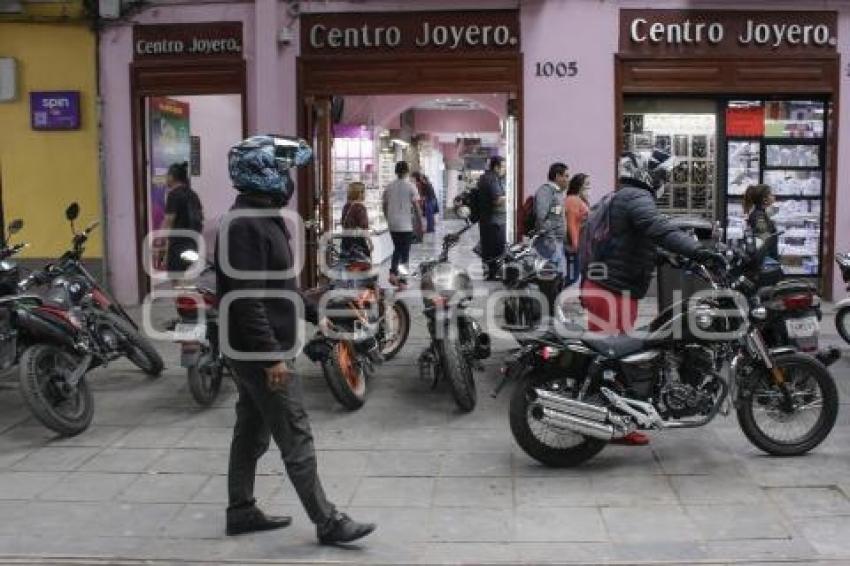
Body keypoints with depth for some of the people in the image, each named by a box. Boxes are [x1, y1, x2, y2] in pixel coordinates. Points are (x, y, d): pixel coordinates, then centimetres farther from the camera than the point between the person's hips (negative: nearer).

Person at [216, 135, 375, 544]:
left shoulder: (263, 218, 13)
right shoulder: (246, 225, -20)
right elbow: (246, 299, -26)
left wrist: (313, 314, 24)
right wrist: (272, 355, -26)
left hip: (254, 352, 11)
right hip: (260, 352, -11)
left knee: (251, 433, 17)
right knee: (296, 439, -4)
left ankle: (241, 511, 29)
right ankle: (328, 523, 4)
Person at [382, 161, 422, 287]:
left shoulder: (389, 186, 3)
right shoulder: (410, 187, -9)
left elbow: (385, 205, 9)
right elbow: (416, 207, -9)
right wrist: (420, 223, 0)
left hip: (392, 224, 4)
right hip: (406, 225, -4)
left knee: (397, 249, 19)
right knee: (405, 252, 6)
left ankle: (393, 273, 4)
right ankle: (402, 279, 8)